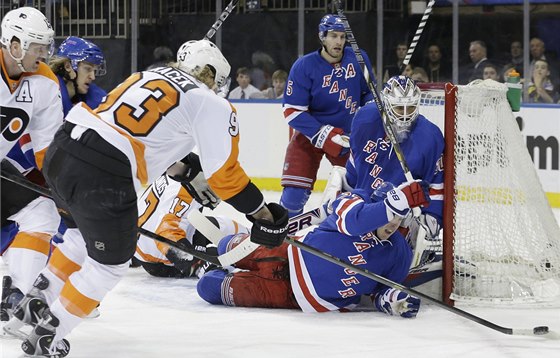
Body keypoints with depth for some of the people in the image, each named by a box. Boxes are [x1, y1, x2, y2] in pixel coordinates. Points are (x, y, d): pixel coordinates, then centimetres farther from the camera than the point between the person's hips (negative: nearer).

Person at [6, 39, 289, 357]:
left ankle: (35, 304, 39)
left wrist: (187, 169, 50)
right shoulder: (211, 105, 4)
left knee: (83, 235, 33)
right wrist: (265, 217, 8)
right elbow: (225, 173, 1)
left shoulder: (148, 76, 23)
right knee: (110, 263, 13)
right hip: (104, 175, -7)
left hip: (60, 151, 7)